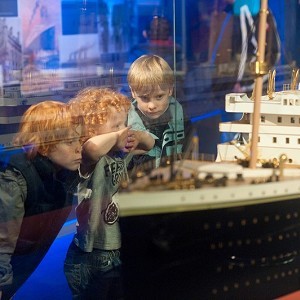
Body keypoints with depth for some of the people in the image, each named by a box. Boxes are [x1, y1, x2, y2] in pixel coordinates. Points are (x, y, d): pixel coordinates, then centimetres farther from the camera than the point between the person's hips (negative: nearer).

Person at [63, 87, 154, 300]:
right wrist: (117, 135, -25)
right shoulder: (92, 161, -21)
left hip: (120, 251, 8)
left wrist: (137, 136, -4)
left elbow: (150, 144, 20)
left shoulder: (121, 155, 4)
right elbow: (92, 146, -45)